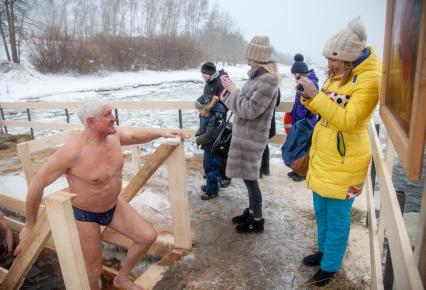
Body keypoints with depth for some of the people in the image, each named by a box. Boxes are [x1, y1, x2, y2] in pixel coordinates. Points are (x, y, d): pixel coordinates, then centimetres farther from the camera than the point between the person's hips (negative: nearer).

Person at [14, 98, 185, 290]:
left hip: (113, 206, 6)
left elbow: (135, 136, 11)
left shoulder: (113, 135, -12)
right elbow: (38, 183, -23)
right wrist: (29, 225, -14)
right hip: (84, 215, -6)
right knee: (94, 271, 8)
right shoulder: (72, 151, -32)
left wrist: (161, 133, 2)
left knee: (148, 236, 5)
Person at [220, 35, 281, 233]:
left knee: (249, 177, 1)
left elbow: (250, 110, -21)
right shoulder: (257, 75, 10)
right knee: (248, 176, 17)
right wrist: (230, 90, 9)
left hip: (252, 136, -9)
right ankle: (252, 212, 34)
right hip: (245, 133, 9)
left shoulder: (268, 80, -20)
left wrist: (233, 90, -15)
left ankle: (257, 221, 18)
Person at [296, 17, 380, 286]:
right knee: (321, 211, 21)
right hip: (323, 156, 8)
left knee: (337, 217, 8)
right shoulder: (339, 74, 8)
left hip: (344, 163, -8)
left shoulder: (369, 80, -18)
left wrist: (316, 95, -28)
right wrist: (309, 97, -5)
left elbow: (347, 120, -26)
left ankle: (330, 265, 27)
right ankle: (325, 250, 43)